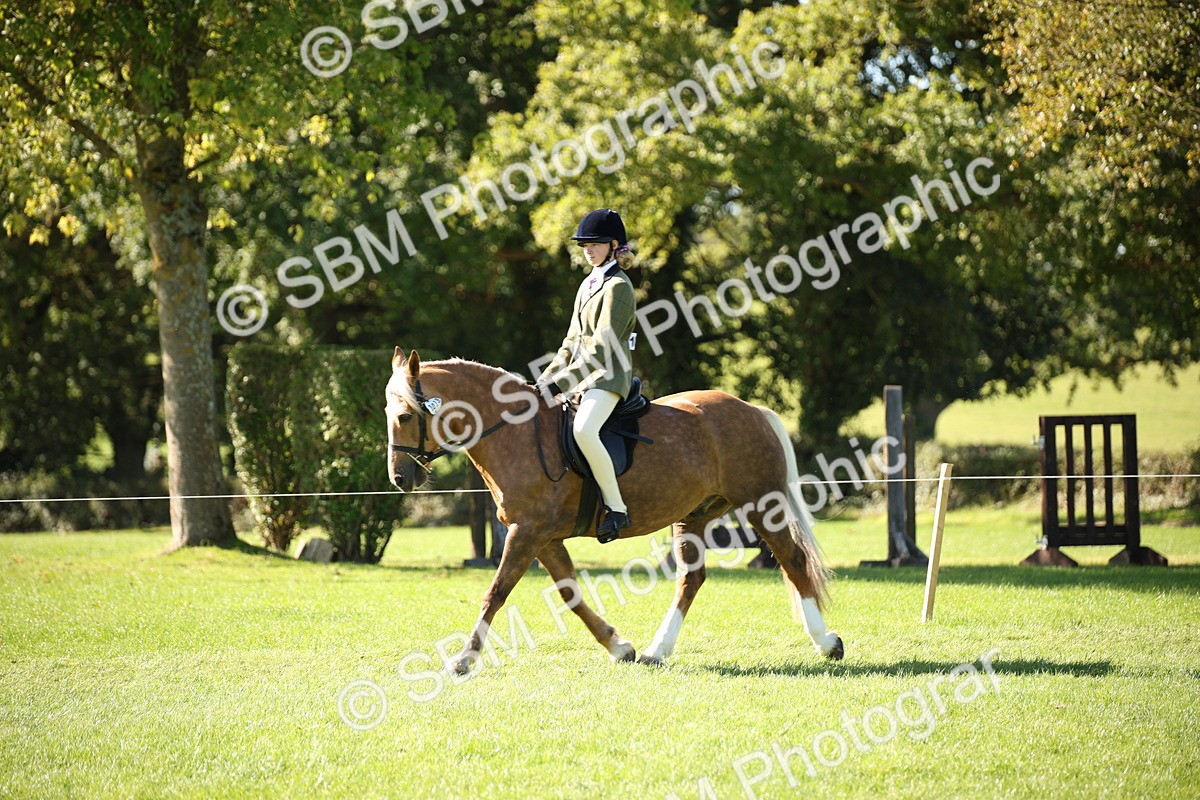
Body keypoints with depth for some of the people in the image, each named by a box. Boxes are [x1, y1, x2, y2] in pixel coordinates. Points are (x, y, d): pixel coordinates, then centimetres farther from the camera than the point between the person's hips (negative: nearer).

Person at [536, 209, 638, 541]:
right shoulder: (588, 285, 16)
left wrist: (561, 382, -19)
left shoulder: (617, 287, -12)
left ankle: (617, 508, -27)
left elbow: (601, 349, -18)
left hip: (608, 376, -10)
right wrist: (547, 378, 10)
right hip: (581, 373, 10)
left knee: (583, 430, -35)